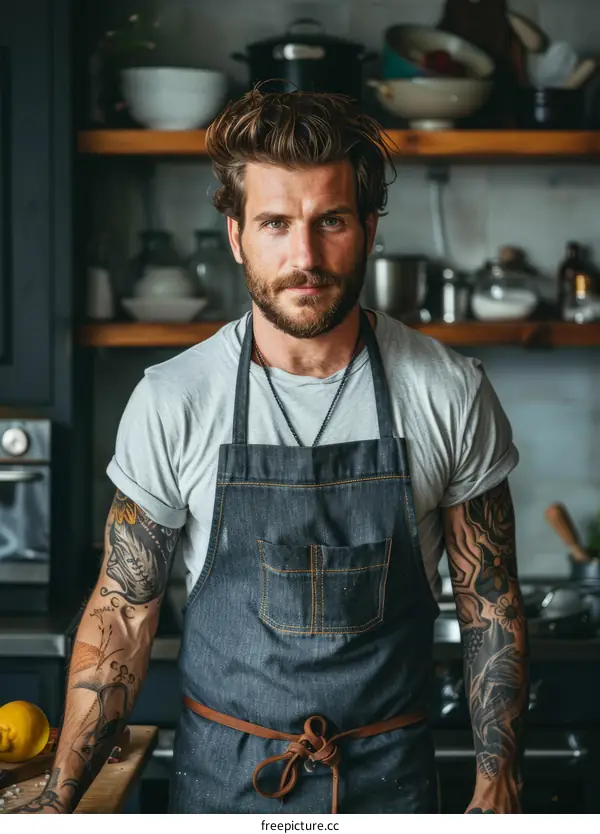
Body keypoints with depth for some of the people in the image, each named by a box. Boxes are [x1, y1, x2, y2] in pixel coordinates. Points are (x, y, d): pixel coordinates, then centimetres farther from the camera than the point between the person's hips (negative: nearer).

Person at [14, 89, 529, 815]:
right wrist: (56, 803, -7)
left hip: (390, 778, 0)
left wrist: (498, 787, -5)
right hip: (222, 775, 0)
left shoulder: (451, 394, -9)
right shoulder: (170, 402, -10)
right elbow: (123, 611, -4)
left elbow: (490, 606, -1)